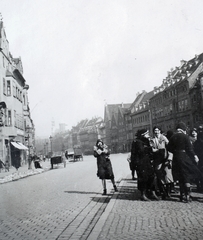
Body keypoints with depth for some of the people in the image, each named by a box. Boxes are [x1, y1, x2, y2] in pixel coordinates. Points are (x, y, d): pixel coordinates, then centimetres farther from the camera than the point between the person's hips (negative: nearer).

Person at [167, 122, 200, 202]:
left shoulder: (173, 137, 4)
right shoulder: (185, 136, -9)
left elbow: (169, 148, 5)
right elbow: (189, 148, -10)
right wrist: (194, 156, -1)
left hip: (176, 158, 4)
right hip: (185, 157, -4)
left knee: (180, 178, 13)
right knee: (187, 176, 2)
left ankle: (182, 195, 17)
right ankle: (188, 195, -1)